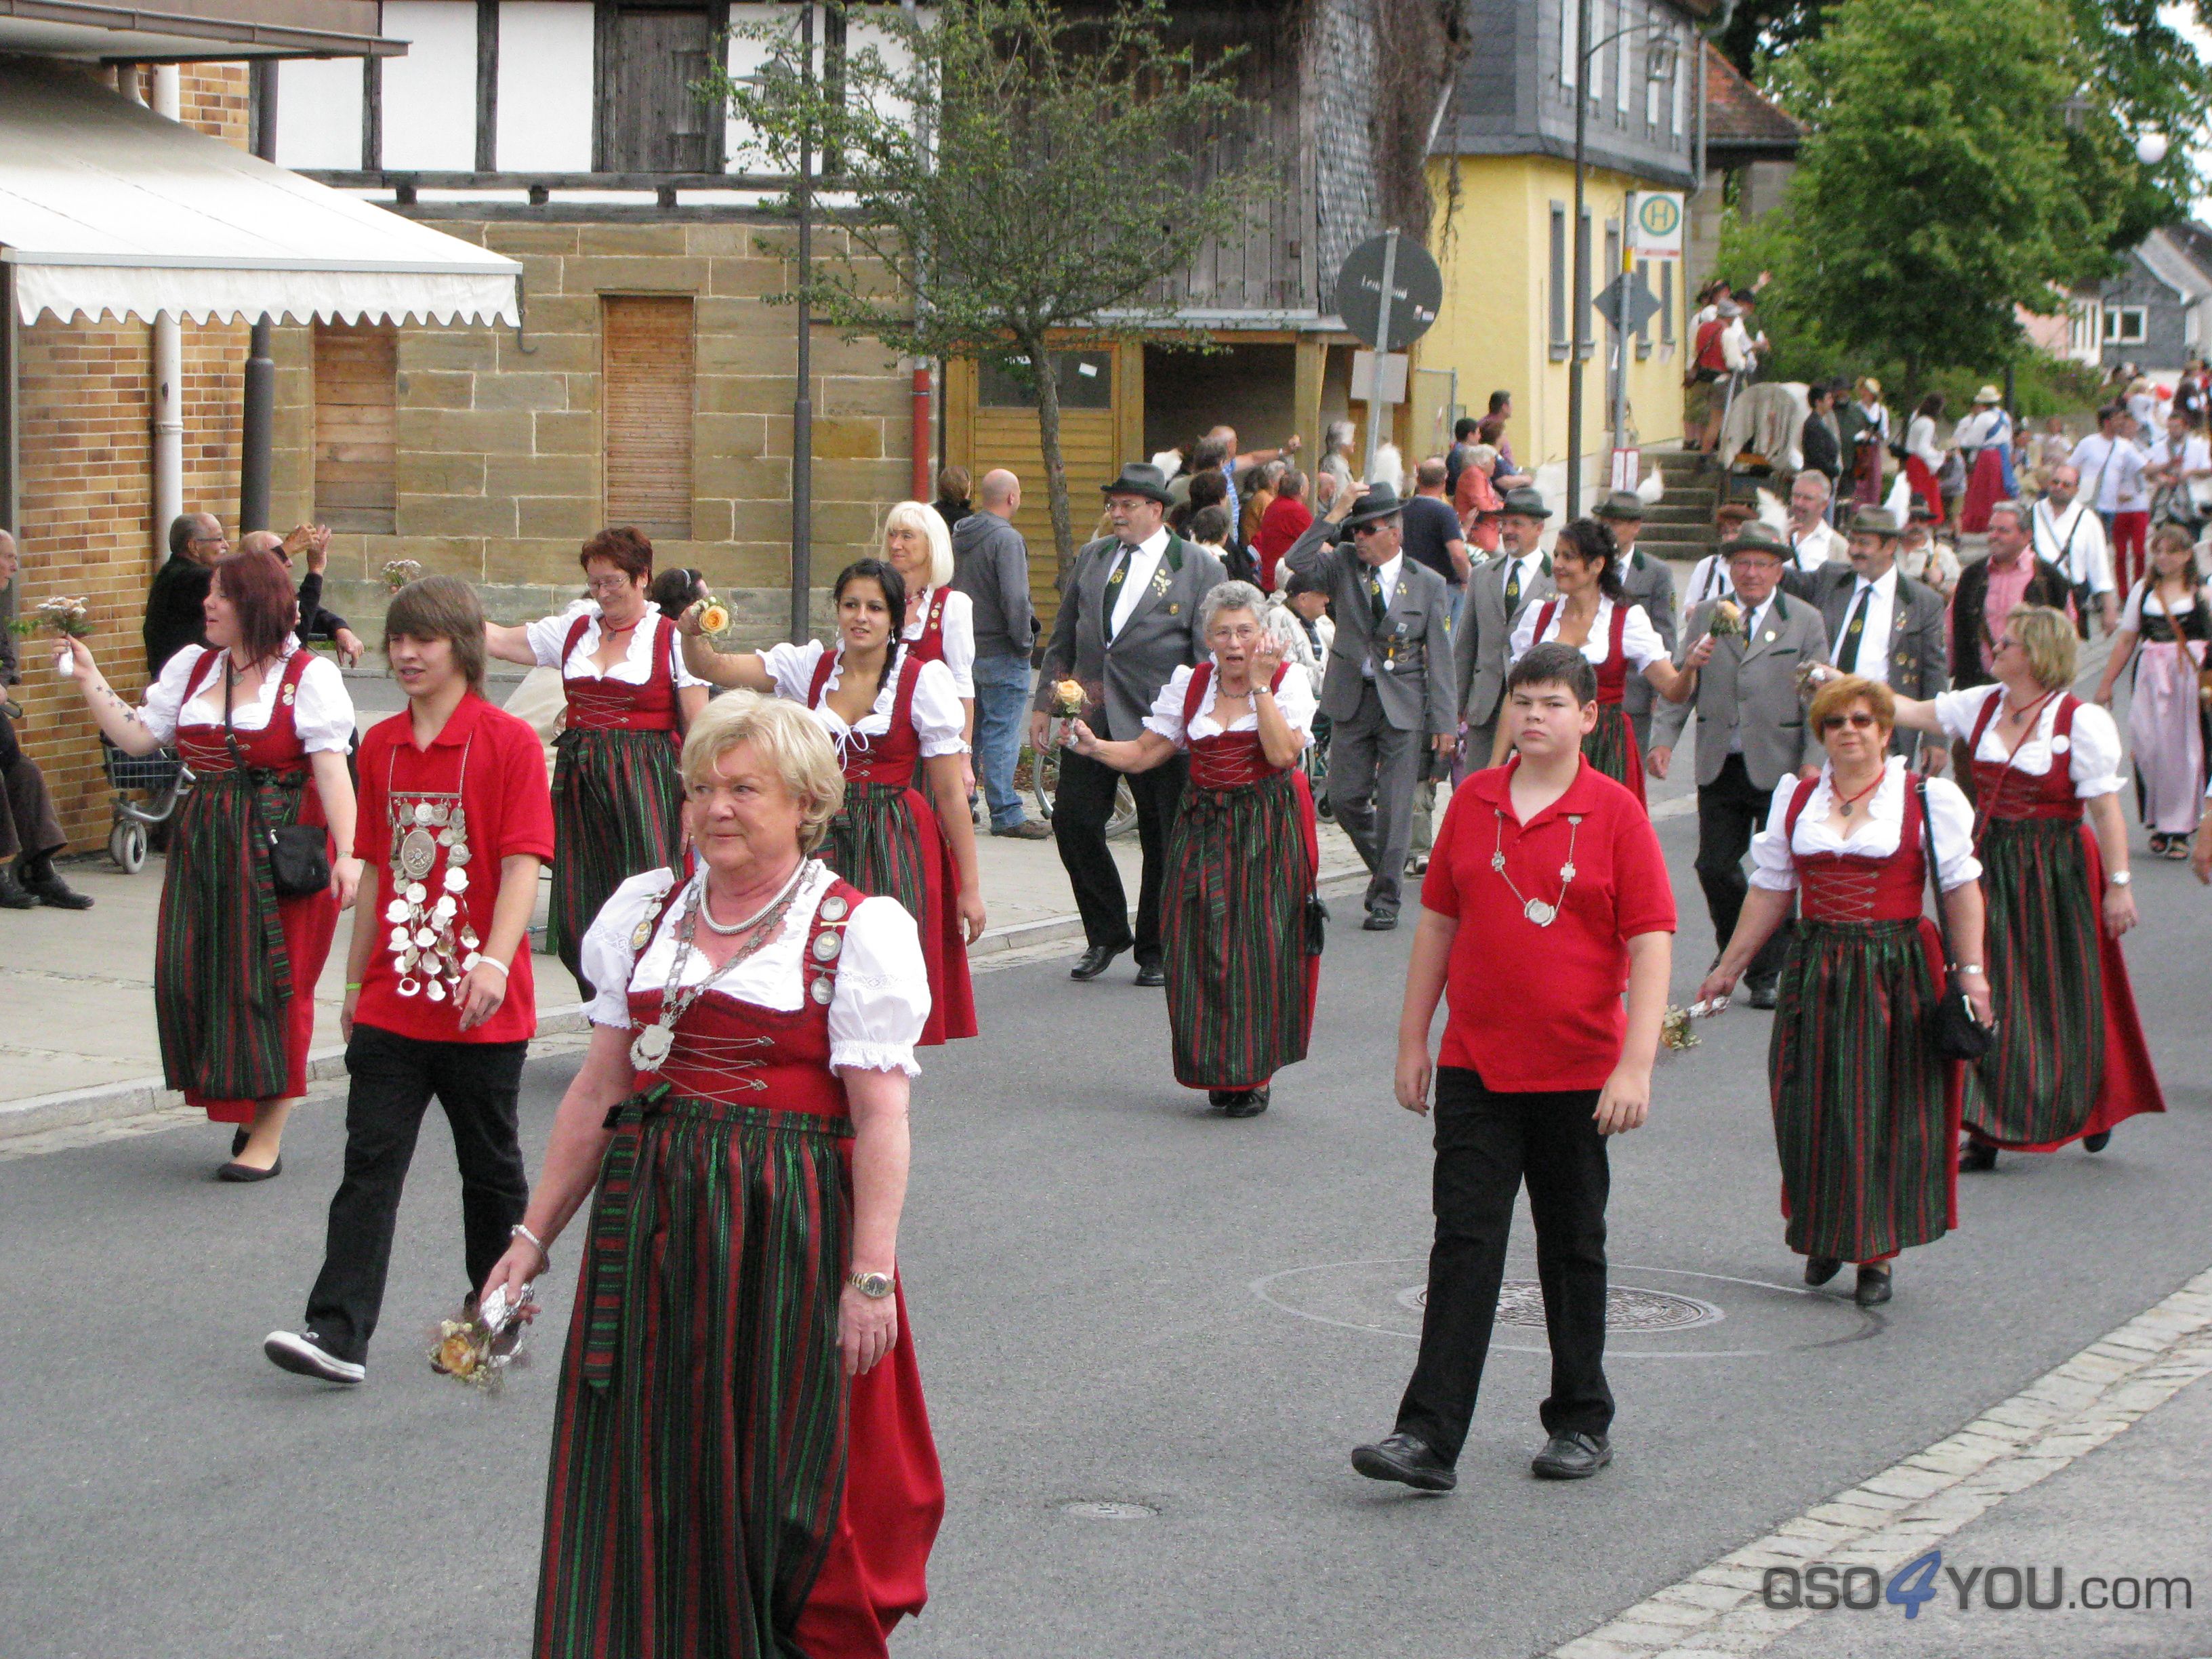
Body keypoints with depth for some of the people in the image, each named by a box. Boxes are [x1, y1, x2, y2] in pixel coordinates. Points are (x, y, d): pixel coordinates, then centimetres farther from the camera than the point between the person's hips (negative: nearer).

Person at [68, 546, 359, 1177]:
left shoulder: (309, 676, -5)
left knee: (269, 982, -3)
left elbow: (331, 769, -12)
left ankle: (267, 1137, 7)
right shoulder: (192, 667, 13)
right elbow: (139, 737, 12)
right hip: (203, 842, 6)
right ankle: (252, 1107, 20)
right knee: (189, 975, 2)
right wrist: (90, 679, 7)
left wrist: (347, 853, -20)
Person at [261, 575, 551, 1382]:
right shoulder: (380, 746, 9)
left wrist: (494, 960, -27)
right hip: (392, 1003, 4)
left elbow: (523, 862, -14)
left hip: (480, 1006, -4)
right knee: (371, 1162, -3)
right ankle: (338, 1332, -8)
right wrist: (356, 981, 16)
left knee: (490, 1165, 11)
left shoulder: (508, 742, -8)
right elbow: (375, 869, 15)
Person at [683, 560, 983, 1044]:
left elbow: (951, 794, -3)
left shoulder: (924, 681, -4)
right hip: (821, 843, 3)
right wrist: (692, 634, -20)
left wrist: (970, 887, -4)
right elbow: (713, 668, 3)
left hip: (896, 847, -3)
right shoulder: (811, 665, 5)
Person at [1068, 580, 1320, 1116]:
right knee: (1202, 946, -2)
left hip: (1267, 832, -3)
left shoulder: (1288, 681, -1)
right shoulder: (1190, 684, 8)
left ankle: (1256, 1072, 4)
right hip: (1203, 828, 3)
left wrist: (1260, 686, -16)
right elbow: (1144, 753, 5)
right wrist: (1094, 747, -12)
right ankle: (1218, 1070, 11)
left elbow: (1283, 754, -17)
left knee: (1261, 946, -7)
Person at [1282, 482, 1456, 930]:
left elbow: (1440, 657, -1)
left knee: (1394, 806, -2)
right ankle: (1382, 867, 30)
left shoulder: (1428, 584, -2)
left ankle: (1386, 898, 6)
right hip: (1351, 702, 3)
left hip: (1404, 706, -3)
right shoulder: (1344, 564, 3)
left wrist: (1444, 723, -4)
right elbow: (1297, 561, -15)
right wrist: (1335, 515, -17)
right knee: (1345, 799, 6)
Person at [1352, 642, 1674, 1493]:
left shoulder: (1615, 814, -6)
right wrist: (1413, 1039, 11)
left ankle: (1581, 1424, 25)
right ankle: (1429, 1437, -8)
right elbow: (1438, 921, 11)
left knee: (1573, 1247, 11)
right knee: (1464, 1245, -4)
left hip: (1578, 1071, -2)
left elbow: (1651, 944, -9)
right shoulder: (1472, 801, 4)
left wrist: (1635, 1067, -17)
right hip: (1476, 1066, 2)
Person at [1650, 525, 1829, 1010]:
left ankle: (1766, 974, 13)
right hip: (1719, 766, 2)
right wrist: (1665, 739, -6)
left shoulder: (1805, 621, 3)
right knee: (1715, 865, 2)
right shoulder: (1705, 616, 9)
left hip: (1779, 768, -2)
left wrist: (1812, 763, -8)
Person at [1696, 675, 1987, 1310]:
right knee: (1812, 1109, 3)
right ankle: (1825, 1236, 22)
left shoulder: (1928, 800, -1)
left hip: (1896, 970, -3)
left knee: (1884, 1113, -2)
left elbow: (1961, 888, -2)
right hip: (1815, 969, 3)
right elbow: (1770, 890, 15)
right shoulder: (1796, 799, 10)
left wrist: (1970, 970, -10)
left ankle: (1877, 1253, 7)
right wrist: (1728, 968, 14)